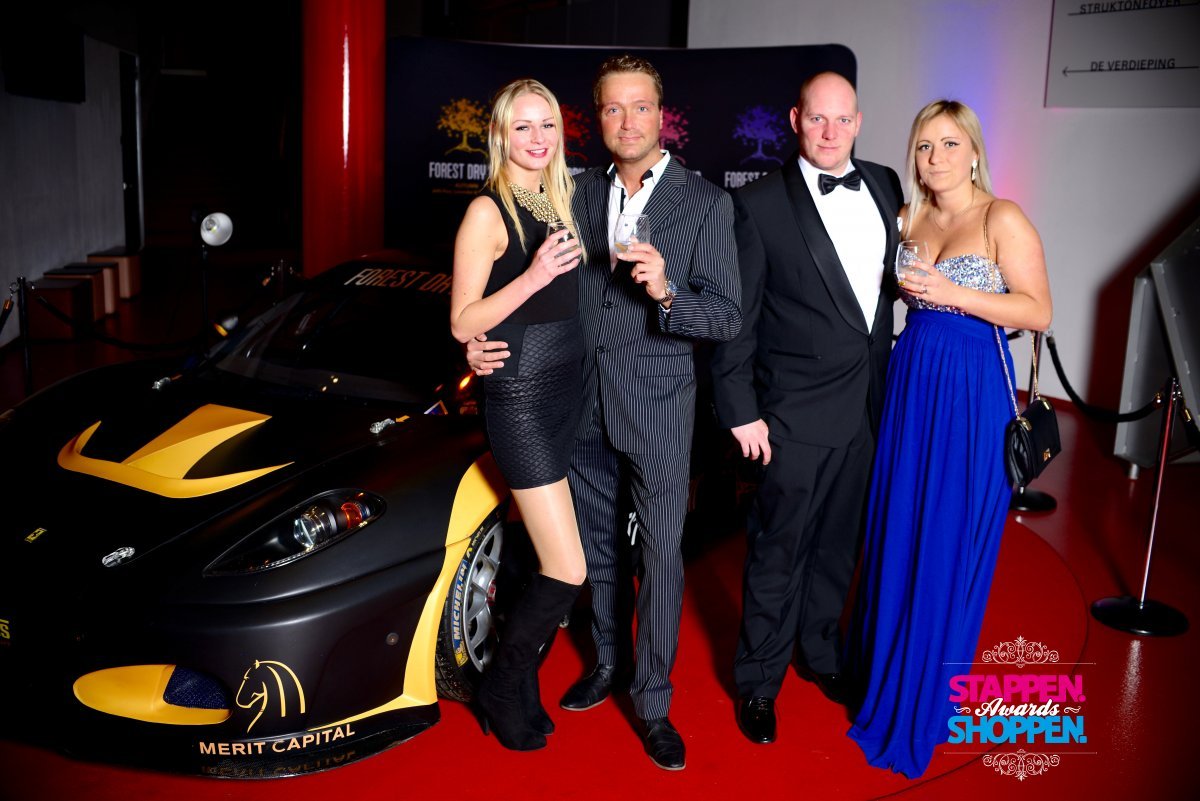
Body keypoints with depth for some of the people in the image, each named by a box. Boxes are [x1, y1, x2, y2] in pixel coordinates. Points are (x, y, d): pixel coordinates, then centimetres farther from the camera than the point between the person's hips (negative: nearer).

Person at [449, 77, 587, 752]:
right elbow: (462, 323, -12)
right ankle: (502, 690, 18)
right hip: (521, 399, -7)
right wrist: (532, 277, -24)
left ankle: (520, 679, 29)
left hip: (568, 389, 7)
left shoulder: (559, 200, 12)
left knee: (545, 562, 10)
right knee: (568, 572, -6)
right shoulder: (487, 212, -10)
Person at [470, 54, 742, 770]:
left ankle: (654, 703, 18)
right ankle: (608, 661, 38)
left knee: (661, 553, 2)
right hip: (583, 397, 4)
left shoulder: (706, 203, -8)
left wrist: (666, 294, -29)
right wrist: (485, 340, -3)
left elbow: (729, 317, -10)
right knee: (596, 543, 17)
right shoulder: (582, 195, 5)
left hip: (659, 403, -4)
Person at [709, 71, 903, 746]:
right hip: (798, 410, -5)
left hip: (868, 404, 5)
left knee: (840, 543, 19)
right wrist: (740, 409, -12)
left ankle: (821, 651, 40)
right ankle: (759, 682, 24)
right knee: (779, 551, 6)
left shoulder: (884, 186, 7)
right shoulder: (760, 204, -10)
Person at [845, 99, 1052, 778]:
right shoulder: (908, 217, 9)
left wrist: (952, 294, -19)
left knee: (950, 546, 4)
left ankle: (925, 700, 21)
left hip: (972, 394, -5)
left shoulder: (1002, 219, -7)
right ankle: (883, 664, 33)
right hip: (911, 382, 5)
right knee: (898, 532, 13)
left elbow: (1038, 312, -11)